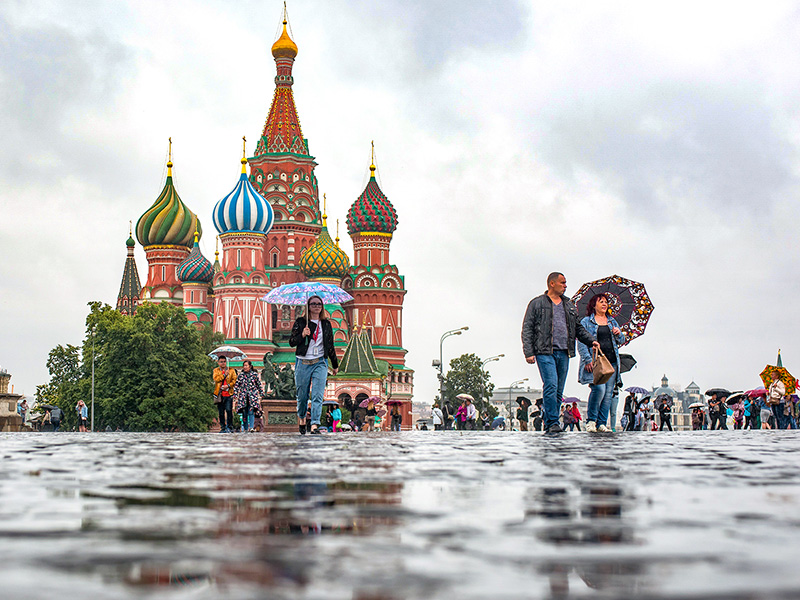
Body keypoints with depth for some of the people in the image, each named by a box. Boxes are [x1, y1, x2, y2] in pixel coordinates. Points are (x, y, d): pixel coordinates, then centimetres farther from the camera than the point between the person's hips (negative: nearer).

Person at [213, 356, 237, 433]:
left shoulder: (231, 370, 11)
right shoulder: (216, 370, 12)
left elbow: (234, 380, 2)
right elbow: (216, 378, -4)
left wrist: (228, 385, -12)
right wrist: (224, 375, -9)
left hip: (228, 393, -1)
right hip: (219, 394, 1)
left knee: (229, 410, -11)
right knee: (221, 412, 3)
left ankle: (230, 427, -5)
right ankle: (223, 428, 10)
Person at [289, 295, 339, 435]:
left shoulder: (326, 324, 11)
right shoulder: (300, 322, 4)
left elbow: (330, 346, 19)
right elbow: (291, 342, 1)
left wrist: (335, 365, 24)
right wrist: (302, 335, -18)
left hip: (320, 363, 1)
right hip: (303, 363, -1)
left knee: (317, 395, -12)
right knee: (302, 395, 8)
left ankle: (315, 425, -17)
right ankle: (301, 417, 35)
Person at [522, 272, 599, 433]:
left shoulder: (569, 305, 20)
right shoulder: (537, 303, 4)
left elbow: (578, 328, 27)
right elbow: (527, 329, 1)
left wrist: (591, 340, 12)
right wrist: (528, 352, -8)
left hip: (563, 353, 6)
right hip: (545, 352, -6)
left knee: (559, 390, 4)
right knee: (551, 385, -18)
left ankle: (549, 424, 11)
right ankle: (552, 423, -17)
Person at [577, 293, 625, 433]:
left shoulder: (612, 321, 21)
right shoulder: (586, 322, 5)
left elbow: (621, 341, 24)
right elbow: (581, 343, -2)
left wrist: (619, 334, 1)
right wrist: (588, 360, -13)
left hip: (611, 362, 5)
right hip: (595, 362, -5)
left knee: (608, 393, -1)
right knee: (599, 388, -22)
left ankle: (602, 423, 4)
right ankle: (591, 420, -8)